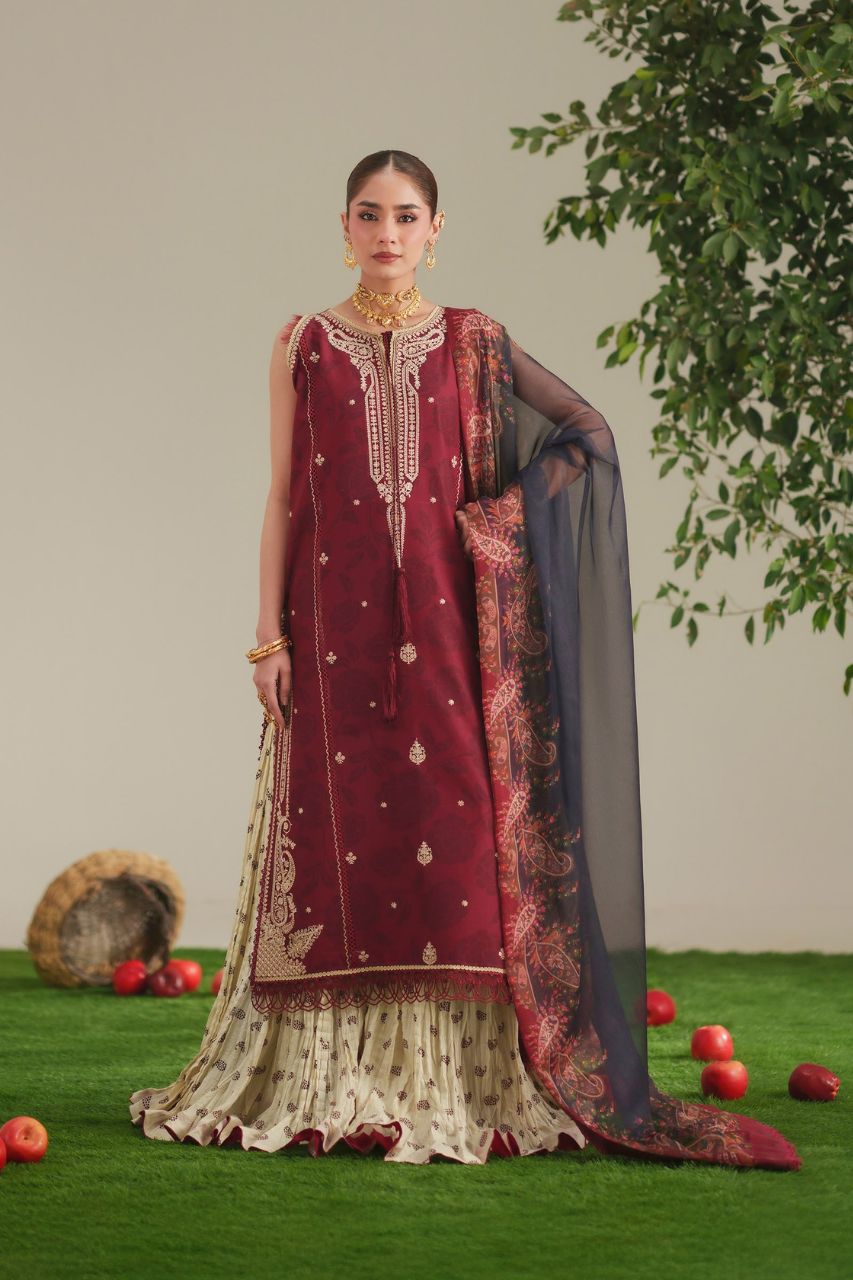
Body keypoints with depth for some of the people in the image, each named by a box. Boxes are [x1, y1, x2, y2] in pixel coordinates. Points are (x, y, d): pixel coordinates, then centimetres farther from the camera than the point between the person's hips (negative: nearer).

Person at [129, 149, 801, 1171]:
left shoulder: (471, 342, 8)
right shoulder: (303, 345, 8)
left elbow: (587, 430, 9)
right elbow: (284, 498, 6)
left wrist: (498, 522, -2)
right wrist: (269, 635, -1)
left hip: (442, 618, 0)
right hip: (335, 618, 0)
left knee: (453, 833, -5)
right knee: (338, 839, -1)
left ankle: (459, 1084, 1)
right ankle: (327, 1085, 6)